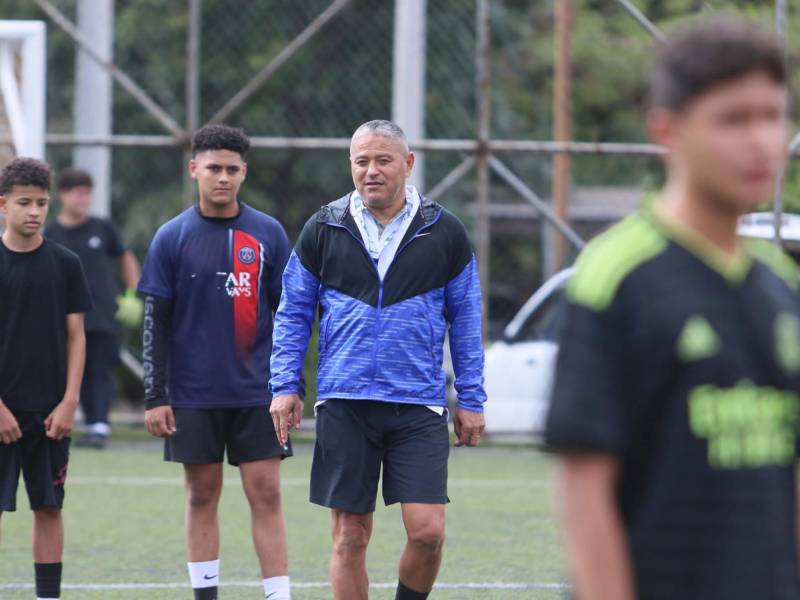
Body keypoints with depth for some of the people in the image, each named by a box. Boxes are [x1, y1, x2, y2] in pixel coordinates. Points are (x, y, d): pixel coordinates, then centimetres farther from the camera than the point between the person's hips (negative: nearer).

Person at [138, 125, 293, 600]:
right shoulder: (172, 238, 1)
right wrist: (155, 397, -3)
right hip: (194, 396, 0)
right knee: (202, 497, 6)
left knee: (266, 493, -3)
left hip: (257, 394, 0)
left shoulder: (269, 234, 3)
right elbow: (156, 324, 1)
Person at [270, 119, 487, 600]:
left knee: (427, 530, -10)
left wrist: (472, 401, 8)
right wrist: (285, 385, 3)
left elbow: (466, 321, 10)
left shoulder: (444, 232, 4)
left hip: (419, 405, -1)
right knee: (349, 537, 2)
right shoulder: (323, 231, 5)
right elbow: (293, 313, 12)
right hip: (344, 403, 1)